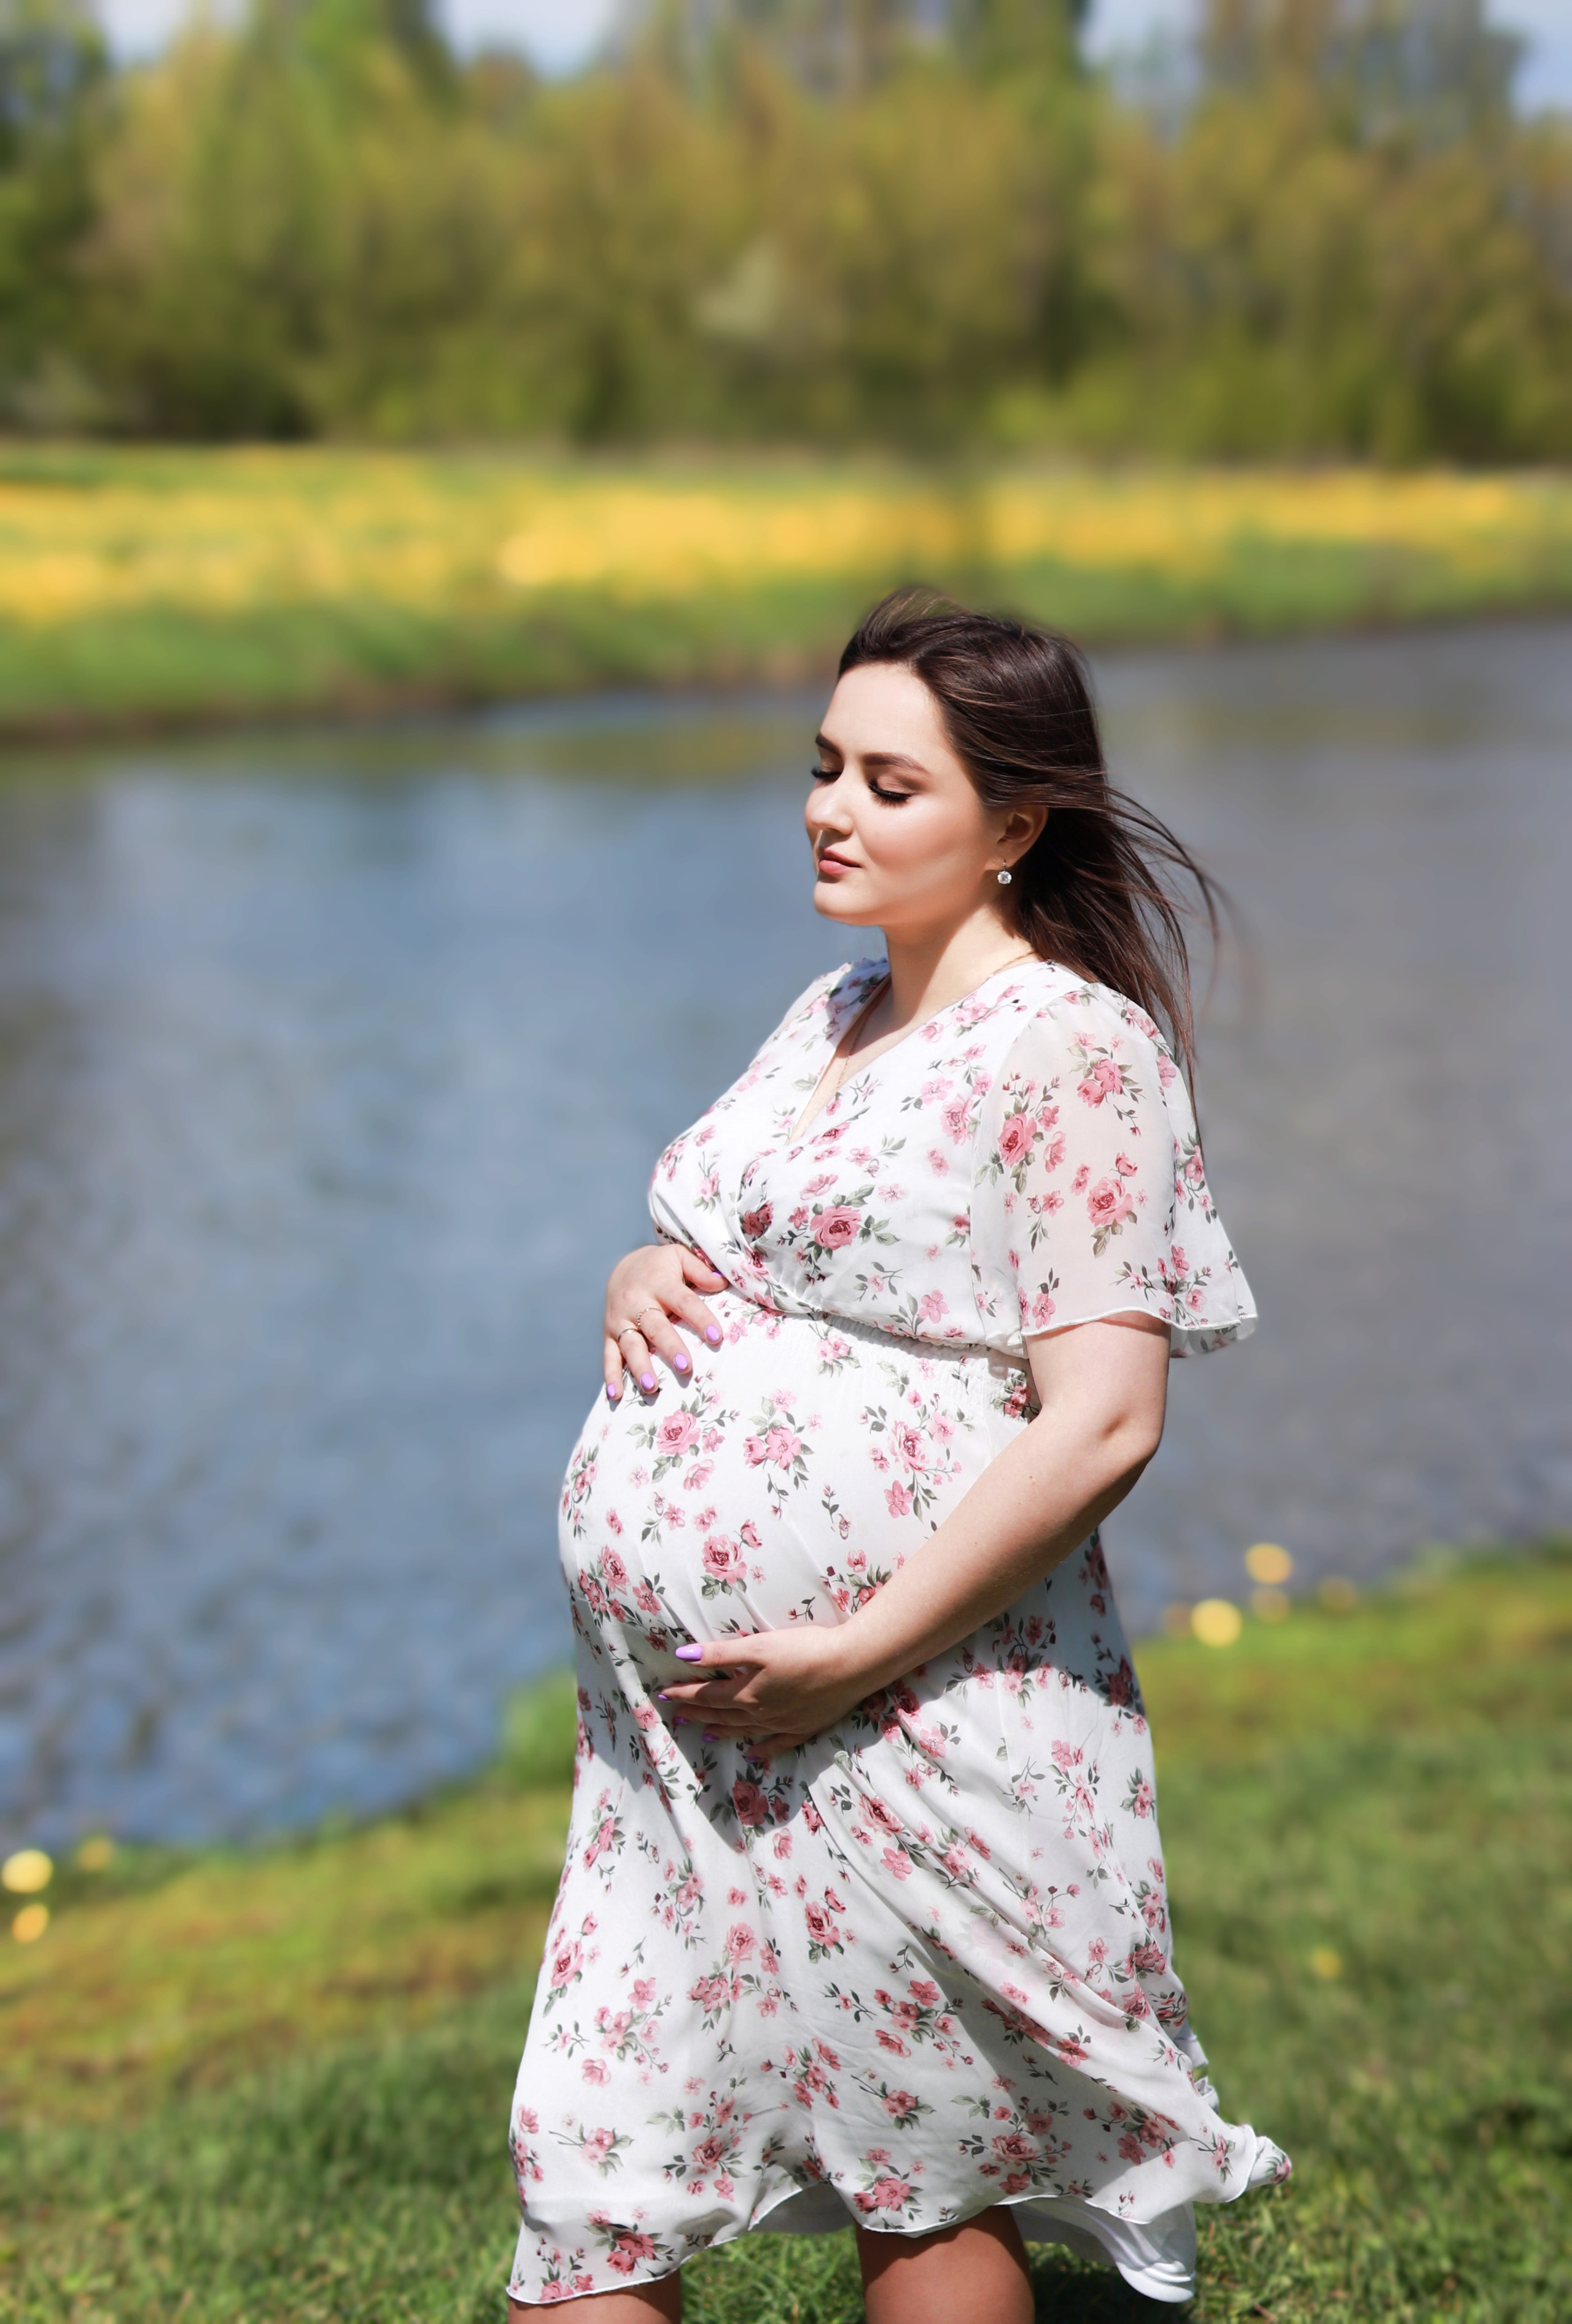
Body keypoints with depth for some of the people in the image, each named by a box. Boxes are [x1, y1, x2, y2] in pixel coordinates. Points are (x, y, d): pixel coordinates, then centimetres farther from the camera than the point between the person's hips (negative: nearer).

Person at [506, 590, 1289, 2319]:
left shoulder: (1072, 1047, -10)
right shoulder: (832, 1015, 15)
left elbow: (1103, 1423, -17)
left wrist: (855, 1656, -19)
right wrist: (638, 1278, 2)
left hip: (896, 1715, -7)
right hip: (671, 1722, 8)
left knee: (921, 2181, 10)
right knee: (591, 2181, 9)